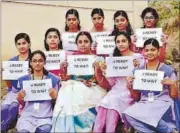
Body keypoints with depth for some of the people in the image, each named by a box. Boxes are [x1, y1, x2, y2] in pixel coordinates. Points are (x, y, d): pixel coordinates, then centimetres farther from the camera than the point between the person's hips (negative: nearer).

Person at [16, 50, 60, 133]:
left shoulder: (53, 79, 4)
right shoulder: (23, 80, 9)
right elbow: (22, 103, 15)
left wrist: (54, 96, -11)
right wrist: (19, 98, -5)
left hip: (45, 116, -1)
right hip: (27, 115, 1)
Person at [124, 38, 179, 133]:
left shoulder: (168, 70, 4)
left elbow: (174, 96, 7)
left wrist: (173, 84, -12)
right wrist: (130, 86, -3)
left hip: (162, 103, -4)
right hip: (144, 104, 4)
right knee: (128, 114, -31)